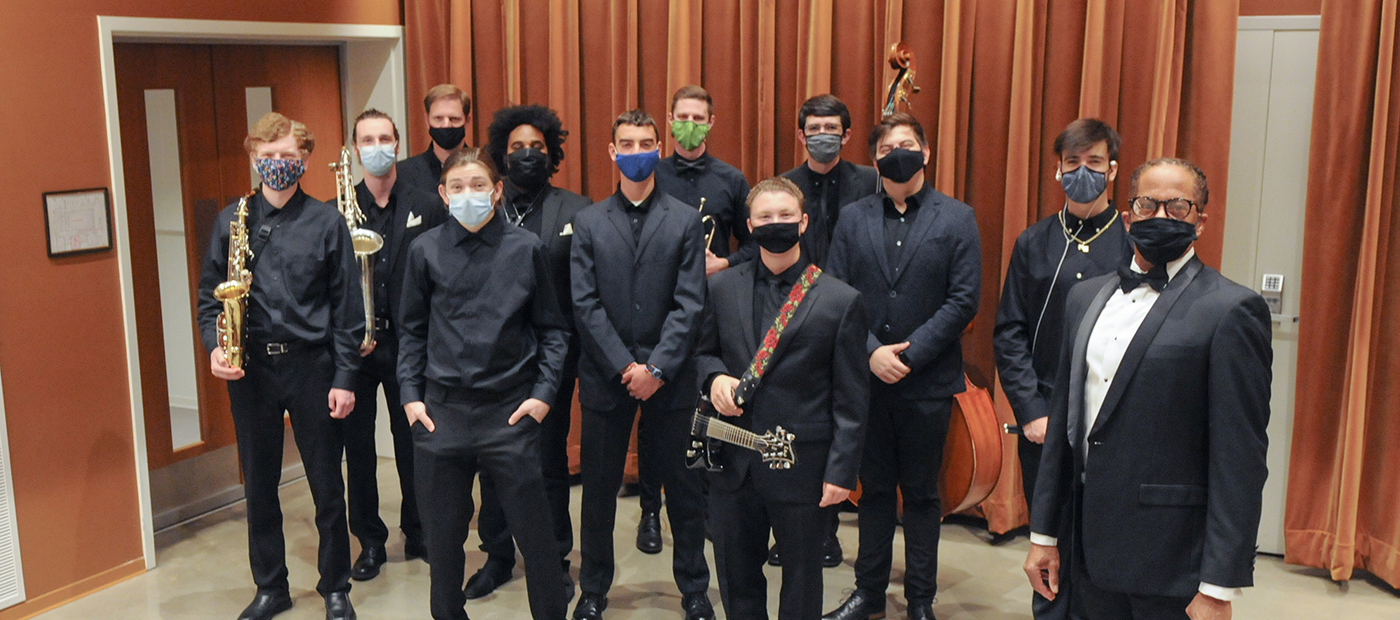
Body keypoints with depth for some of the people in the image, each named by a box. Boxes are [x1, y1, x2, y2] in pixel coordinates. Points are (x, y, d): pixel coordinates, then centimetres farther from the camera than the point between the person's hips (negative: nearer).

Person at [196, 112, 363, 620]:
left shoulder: (326, 221, -1)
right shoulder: (230, 220, 5)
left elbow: (347, 307, -2)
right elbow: (210, 293, 9)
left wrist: (344, 378, -6)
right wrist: (214, 346, -9)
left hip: (311, 365, -2)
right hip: (249, 368, 2)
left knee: (326, 483, 6)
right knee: (258, 485, 11)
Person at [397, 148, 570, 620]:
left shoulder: (526, 248, 0)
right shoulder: (426, 250, 4)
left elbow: (552, 328, 5)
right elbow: (412, 329, 11)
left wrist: (544, 393, -4)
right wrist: (410, 394, 3)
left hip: (510, 409, -1)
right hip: (441, 411, 2)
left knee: (534, 529, 3)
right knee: (442, 532, 12)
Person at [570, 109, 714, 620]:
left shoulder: (686, 221, 2)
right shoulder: (588, 222, 5)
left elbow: (689, 305, -4)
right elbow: (585, 304, -2)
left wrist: (657, 369, -13)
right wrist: (624, 367, -10)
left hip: (669, 378, -1)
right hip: (605, 376, 1)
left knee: (684, 488, 7)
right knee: (599, 488, 10)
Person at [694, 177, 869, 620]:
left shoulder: (841, 300, -6)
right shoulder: (723, 288, 4)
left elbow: (851, 399, -5)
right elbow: (704, 352, 15)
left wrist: (842, 470, -9)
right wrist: (715, 377, -8)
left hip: (802, 466, -3)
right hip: (732, 462, 3)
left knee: (801, 576, 12)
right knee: (735, 575, 15)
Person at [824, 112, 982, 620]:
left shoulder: (956, 218, -1)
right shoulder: (853, 218, 6)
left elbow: (963, 300, -7)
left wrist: (909, 354, -14)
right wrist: (872, 351, -12)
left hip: (927, 383, -2)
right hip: (867, 381, 2)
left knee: (921, 494, 9)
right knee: (874, 490, 13)